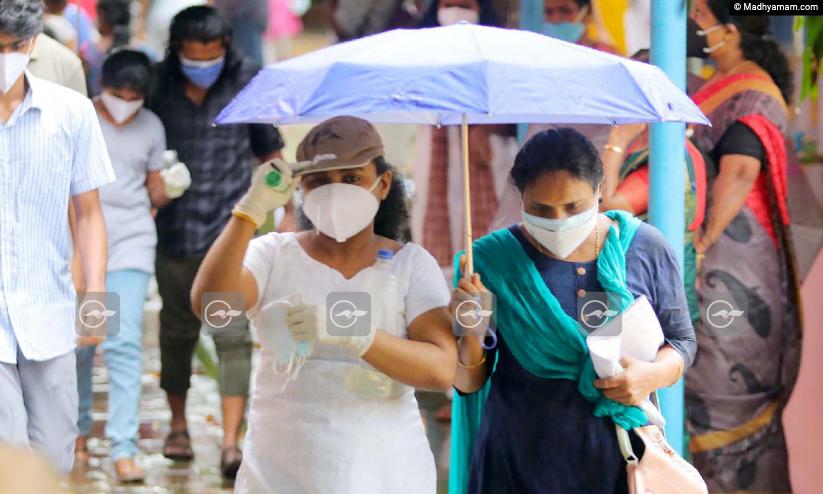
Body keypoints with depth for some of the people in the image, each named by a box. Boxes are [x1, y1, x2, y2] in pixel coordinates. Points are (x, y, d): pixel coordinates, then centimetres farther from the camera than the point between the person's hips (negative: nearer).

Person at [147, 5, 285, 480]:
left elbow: (270, 151, 8)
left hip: (232, 230, -2)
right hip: (174, 230, 2)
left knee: (234, 334, -10)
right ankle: (179, 425, 32)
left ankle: (231, 441, -12)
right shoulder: (157, 85, -2)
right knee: (177, 329, 14)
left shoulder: (248, 82, -2)